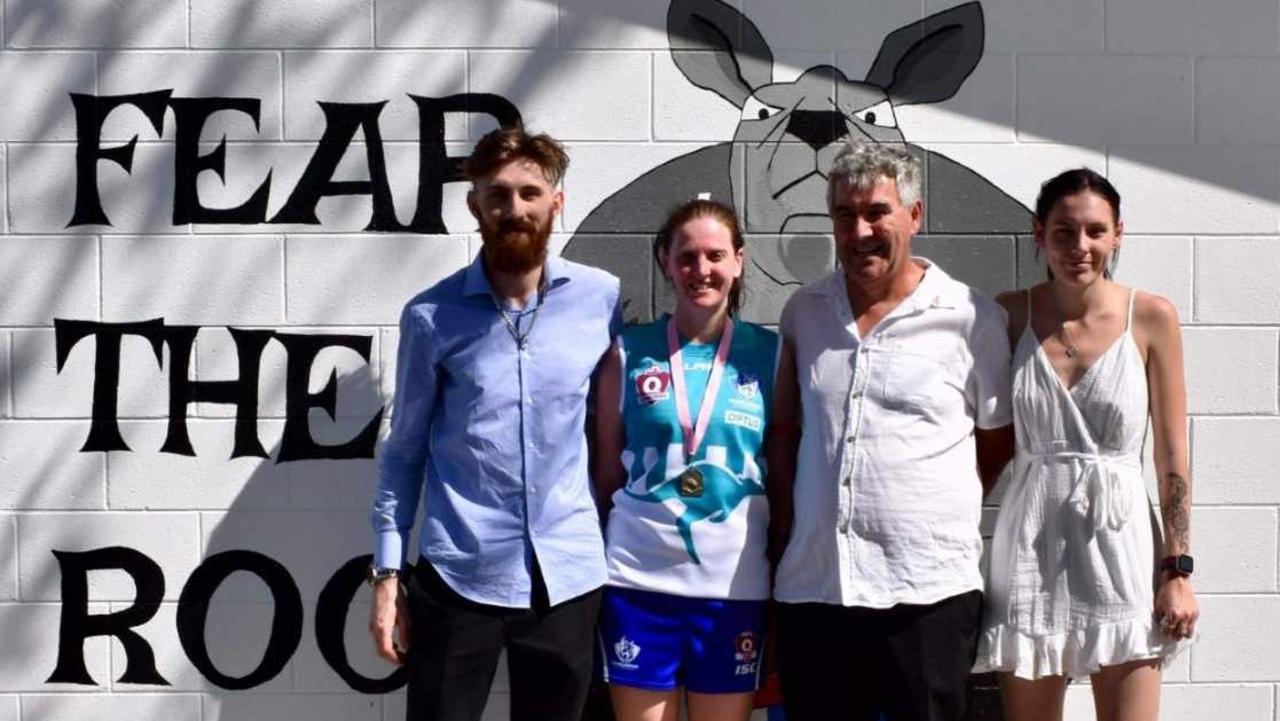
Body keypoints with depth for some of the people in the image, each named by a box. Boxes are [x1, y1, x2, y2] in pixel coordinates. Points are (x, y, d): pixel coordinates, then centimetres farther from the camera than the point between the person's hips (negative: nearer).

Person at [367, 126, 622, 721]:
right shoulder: (431, 315, -2)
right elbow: (405, 450, 4)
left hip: (568, 574, 1)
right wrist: (387, 572, 0)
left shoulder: (604, 298, 0)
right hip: (458, 575, -1)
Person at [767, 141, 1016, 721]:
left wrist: (937, 515, 3)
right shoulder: (803, 312, 10)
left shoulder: (972, 318, -2)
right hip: (811, 587, 4)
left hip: (928, 592, -4)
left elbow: (999, 442, 7)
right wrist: (784, 538, 8)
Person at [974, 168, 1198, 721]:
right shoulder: (1010, 315, 2)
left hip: (1118, 537, -1)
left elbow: (1171, 456, 0)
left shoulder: (1151, 319, -2)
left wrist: (1178, 571, -3)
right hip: (1031, 545, 1)